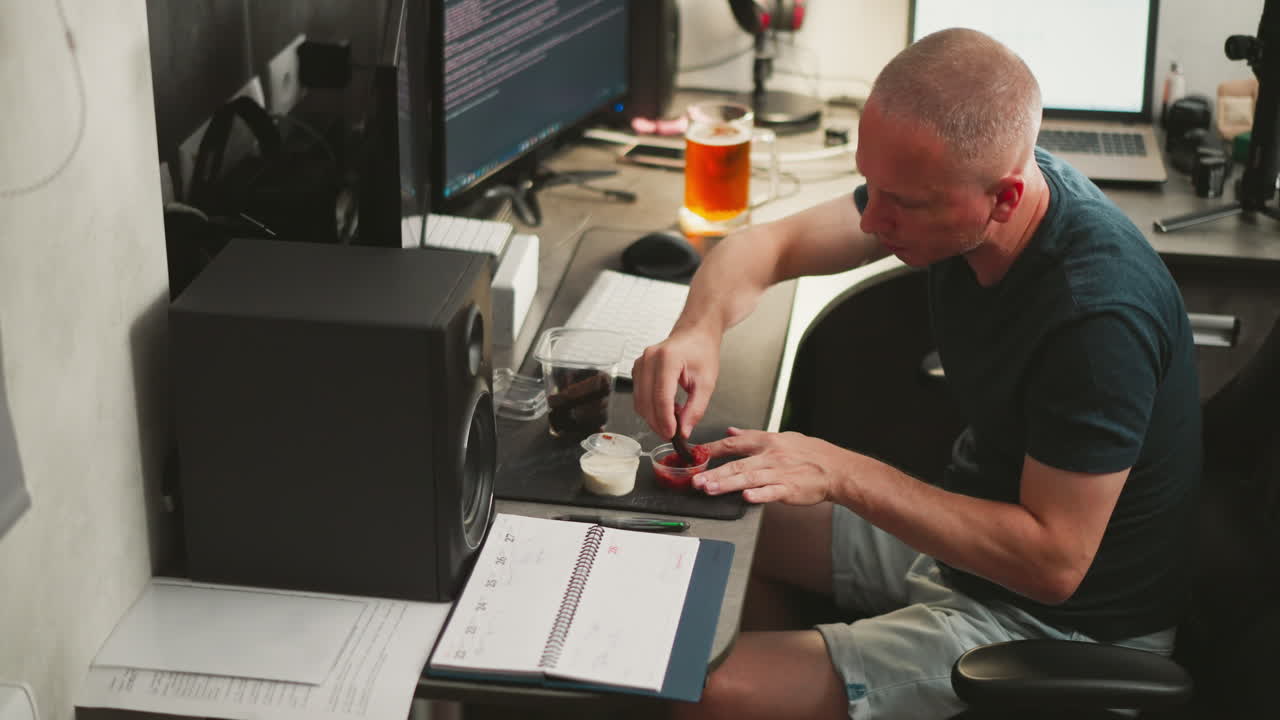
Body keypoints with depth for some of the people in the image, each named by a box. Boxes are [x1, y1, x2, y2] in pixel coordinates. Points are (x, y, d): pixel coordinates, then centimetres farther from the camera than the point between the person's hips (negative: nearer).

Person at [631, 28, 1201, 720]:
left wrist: (843, 474, -30)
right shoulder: (936, 184, -10)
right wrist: (698, 329, -21)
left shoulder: (1100, 312, -34)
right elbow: (766, 245, 1)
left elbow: (1053, 563, -29)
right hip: (968, 526, 8)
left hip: (1059, 621, -8)